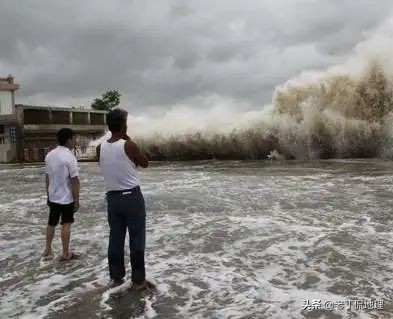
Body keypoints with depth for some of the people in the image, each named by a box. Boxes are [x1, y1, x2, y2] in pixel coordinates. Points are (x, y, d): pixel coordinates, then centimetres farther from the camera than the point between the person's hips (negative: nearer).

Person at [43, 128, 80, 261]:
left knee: (51, 223, 19)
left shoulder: (49, 155, 2)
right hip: (67, 198, -6)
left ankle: (48, 249, 30)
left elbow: (47, 177, 9)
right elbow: (75, 181, -19)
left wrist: (48, 194, 18)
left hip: (53, 197, 6)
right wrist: (77, 200, -13)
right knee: (66, 225, 4)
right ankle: (65, 253, 12)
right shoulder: (69, 157, -19)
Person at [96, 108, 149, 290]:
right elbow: (145, 164, 2)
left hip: (112, 198, 5)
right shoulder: (129, 146, -14)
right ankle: (138, 280, 11)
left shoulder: (100, 149, 0)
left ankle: (116, 277, 24)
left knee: (115, 239, 14)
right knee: (137, 239, 4)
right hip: (132, 197, -5)